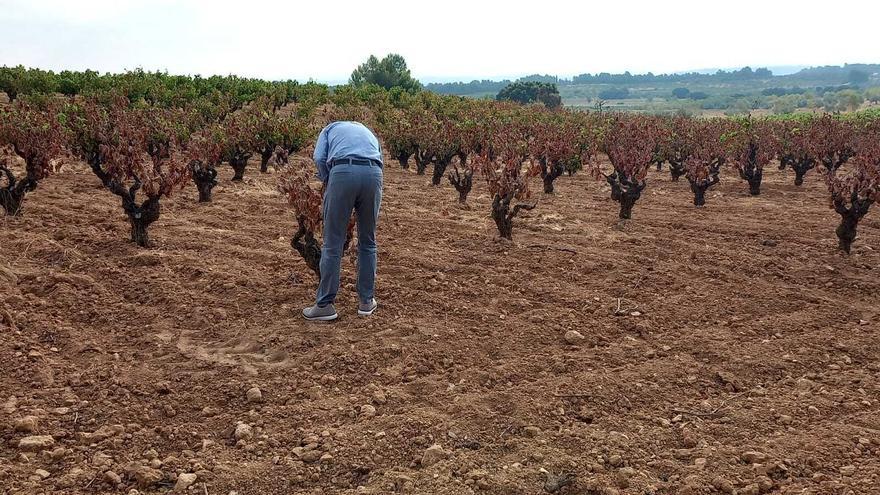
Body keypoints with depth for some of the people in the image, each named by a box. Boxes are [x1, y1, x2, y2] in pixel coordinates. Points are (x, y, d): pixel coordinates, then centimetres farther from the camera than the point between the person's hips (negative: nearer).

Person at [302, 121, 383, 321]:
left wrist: (328, 185, 23)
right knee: (368, 242, 17)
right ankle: (366, 301, 24)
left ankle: (325, 304, 9)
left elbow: (319, 158, 9)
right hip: (372, 174, 3)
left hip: (343, 173, -3)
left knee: (333, 243, 5)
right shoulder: (369, 133, 39)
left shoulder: (330, 129, 31)